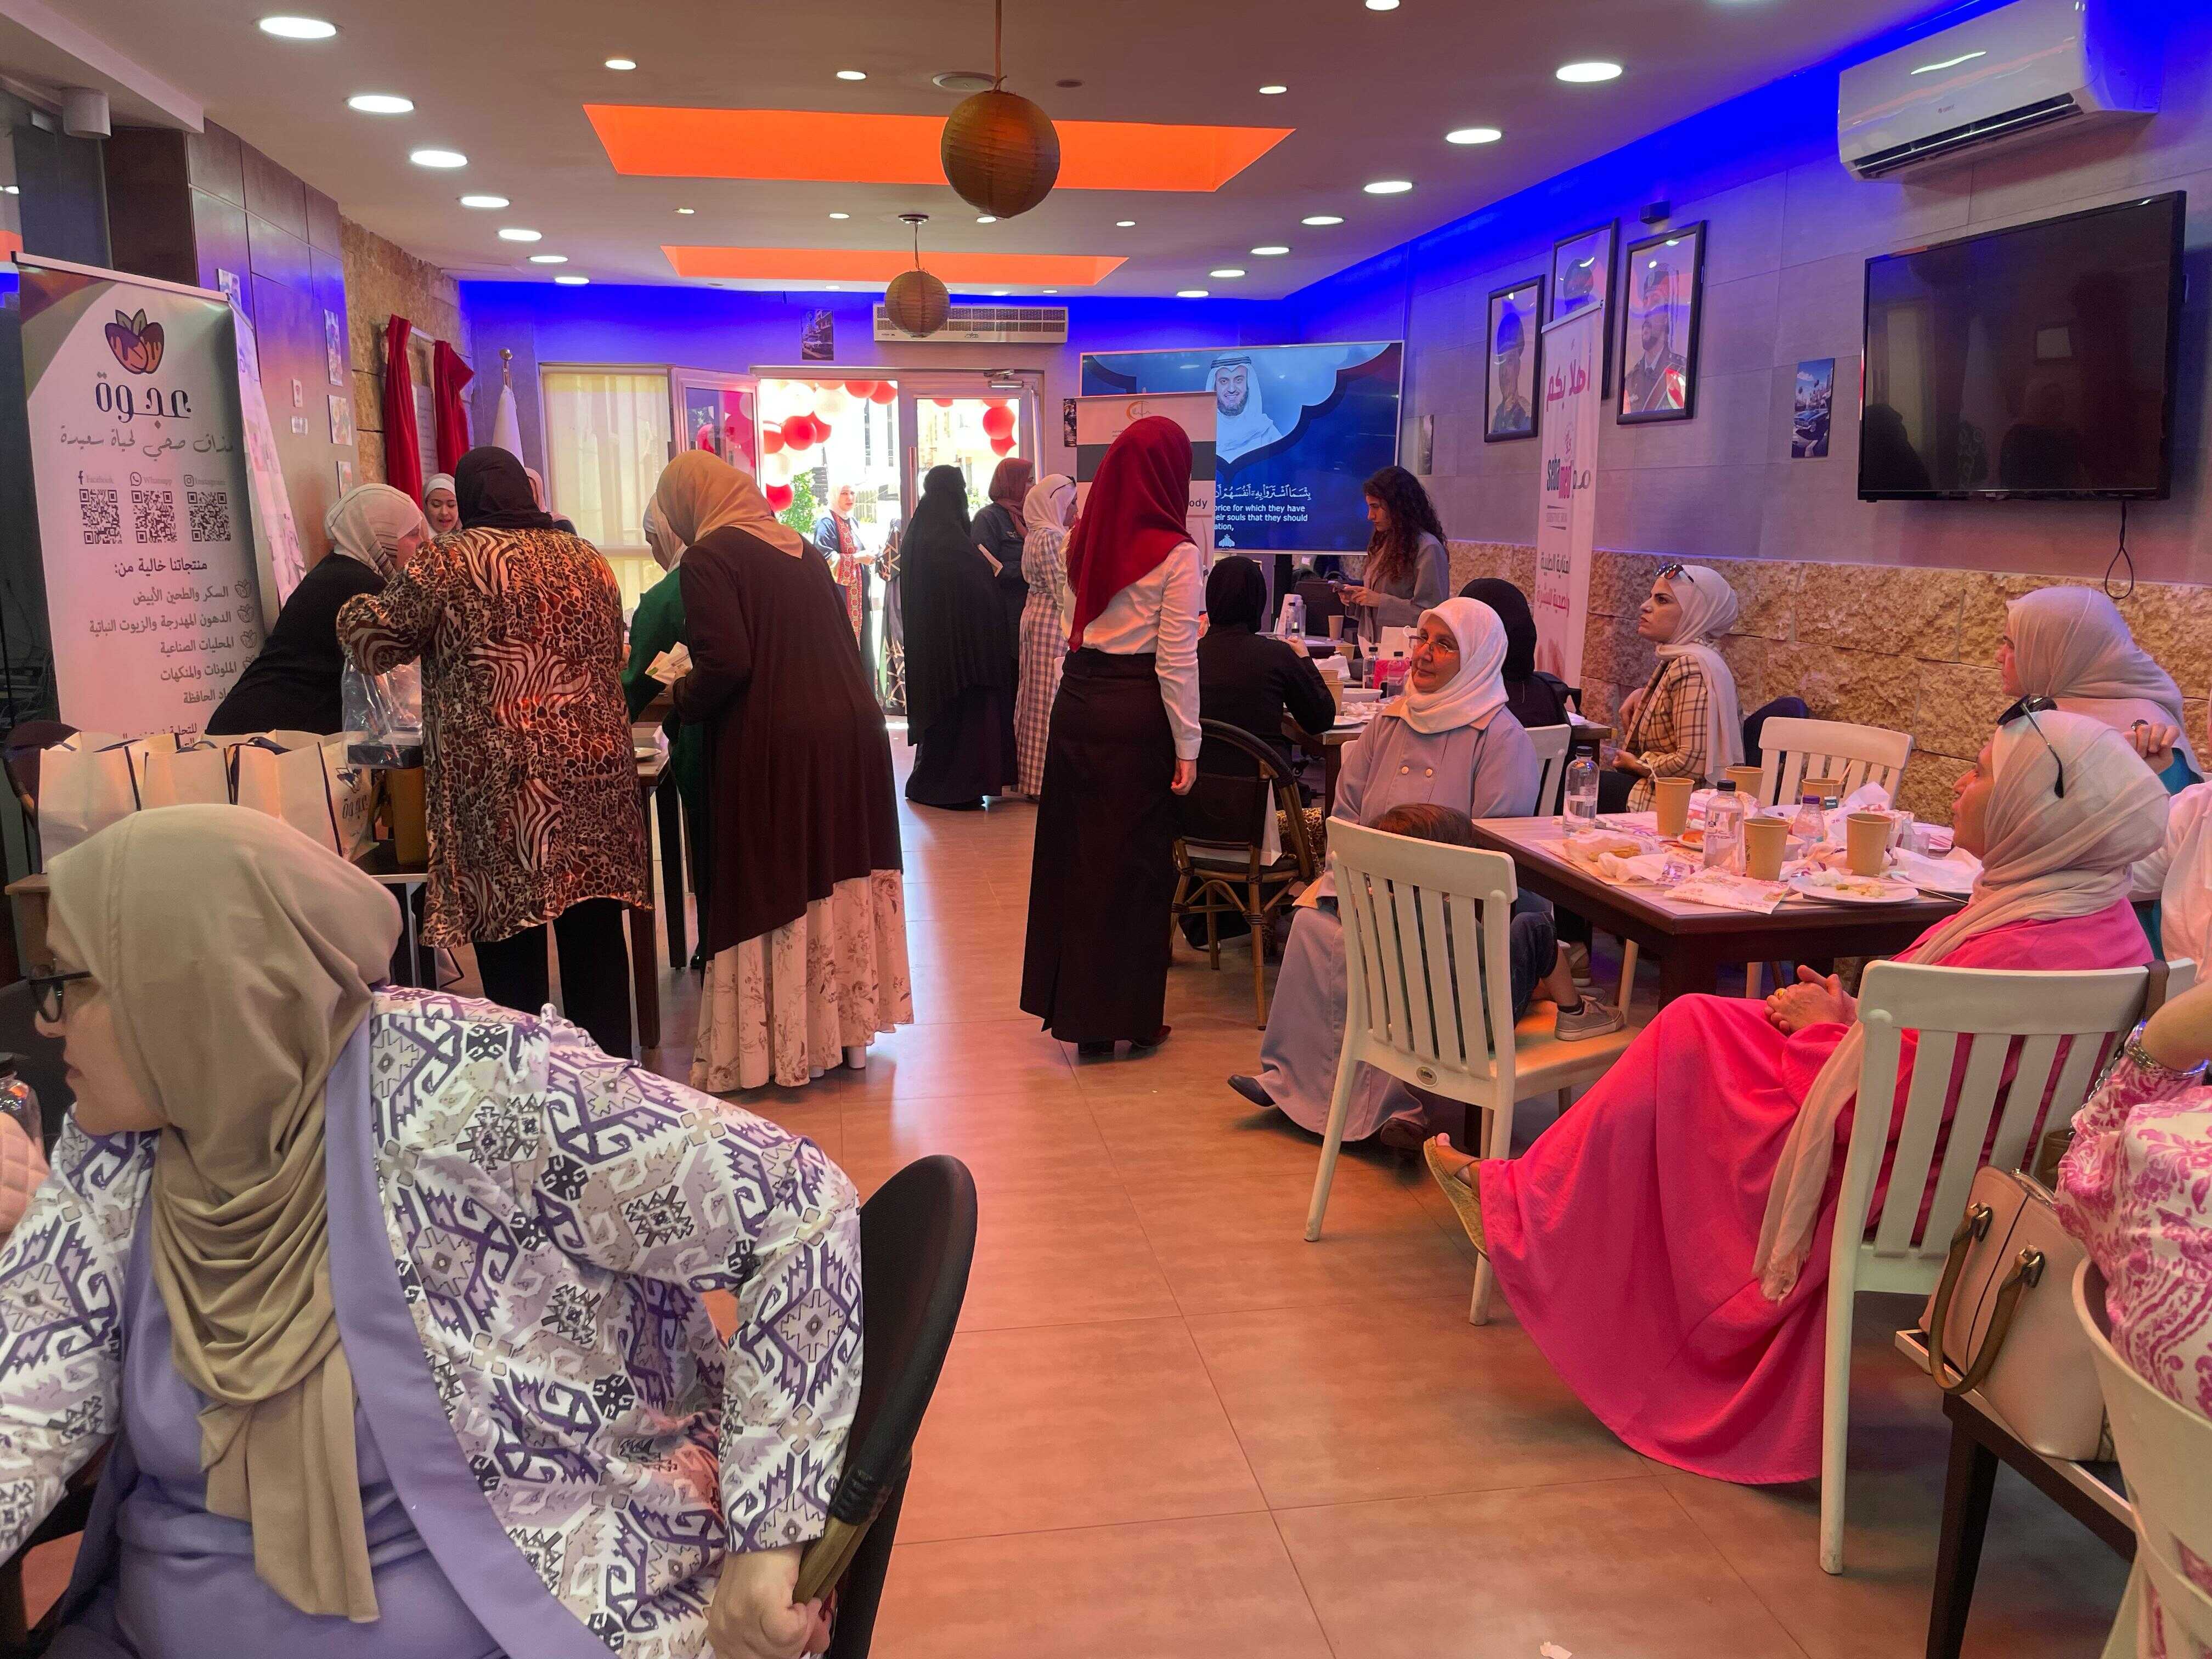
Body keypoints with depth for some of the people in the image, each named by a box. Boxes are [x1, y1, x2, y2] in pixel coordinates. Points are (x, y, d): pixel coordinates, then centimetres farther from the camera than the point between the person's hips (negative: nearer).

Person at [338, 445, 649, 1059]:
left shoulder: (449, 560, -3)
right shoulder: (585, 558, 13)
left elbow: (372, 642, 3)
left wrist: (359, 607, 23)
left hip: (503, 781, -5)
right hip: (594, 774, 5)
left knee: (510, 942, 3)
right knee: (594, 930, 10)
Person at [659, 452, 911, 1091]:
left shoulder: (708, 559, -8)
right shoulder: (800, 550, 15)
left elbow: (725, 662, -19)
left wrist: (681, 700, 1)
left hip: (773, 749, -7)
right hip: (850, 732, 7)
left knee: (773, 891, 3)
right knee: (837, 881, 15)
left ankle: (779, 1047, 11)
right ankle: (845, 1025, 25)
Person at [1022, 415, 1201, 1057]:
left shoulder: (1086, 539, 8)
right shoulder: (1174, 552, -11)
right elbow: (1177, 661, -13)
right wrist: (1186, 748, -7)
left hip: (1077, 697, 6)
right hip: (1136, 714, -6)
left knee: (1073, 851, 13)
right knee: (1133, 862, 4)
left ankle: (1071, 1001, 24)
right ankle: (1125, 1015, 14)